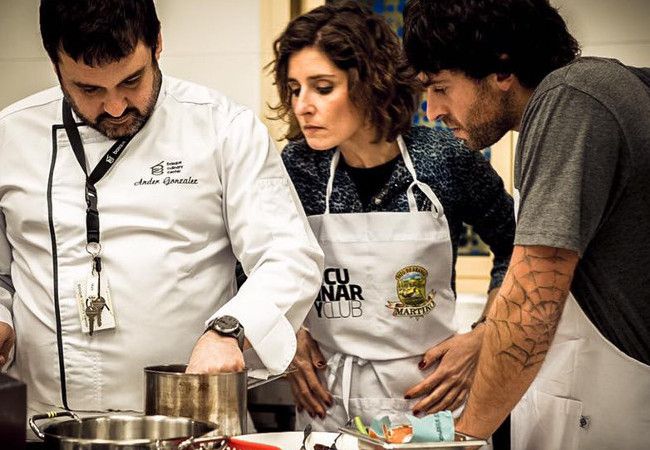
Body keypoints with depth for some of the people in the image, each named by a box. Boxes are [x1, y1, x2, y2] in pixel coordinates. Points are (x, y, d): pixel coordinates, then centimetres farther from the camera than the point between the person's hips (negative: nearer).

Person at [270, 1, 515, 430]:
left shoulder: (445, 159, -11)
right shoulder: (298, 166, -6)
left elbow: (516, 250, 4)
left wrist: (481, 339, -5)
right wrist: (290, 333, -2)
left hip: (429, 396, -2)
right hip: (326, 403, 2)